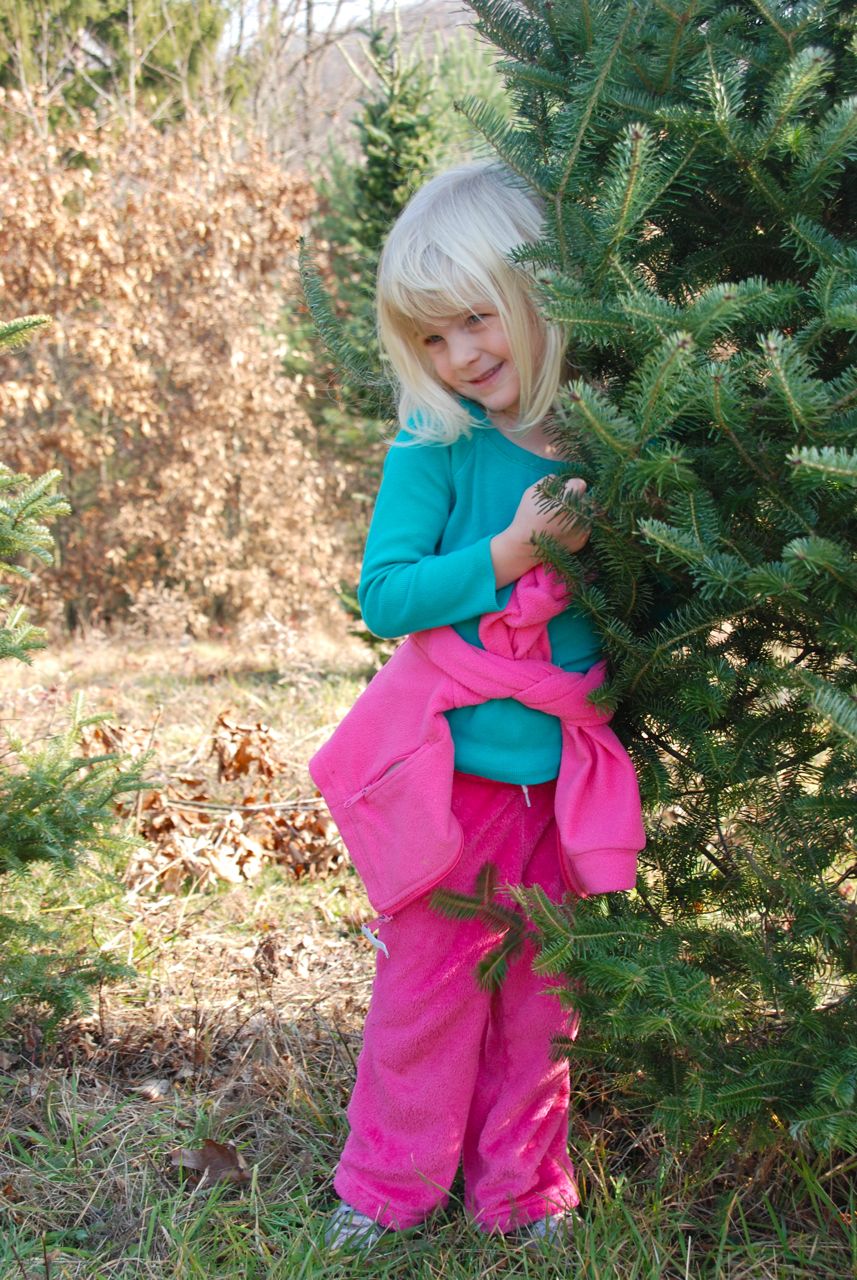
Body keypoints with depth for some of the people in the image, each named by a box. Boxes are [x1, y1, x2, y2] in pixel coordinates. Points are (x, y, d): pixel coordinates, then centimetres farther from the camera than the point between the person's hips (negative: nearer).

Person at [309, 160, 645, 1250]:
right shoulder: (437, 448, -10)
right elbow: (383, 595, -15)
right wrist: (511, 551, -23)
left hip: (565, 769, 3)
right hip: (454, 763, -3)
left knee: (542, 990, 16)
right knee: (430, 977, 10)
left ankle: (523, 1187, 35)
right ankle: (389, 1183, 30)